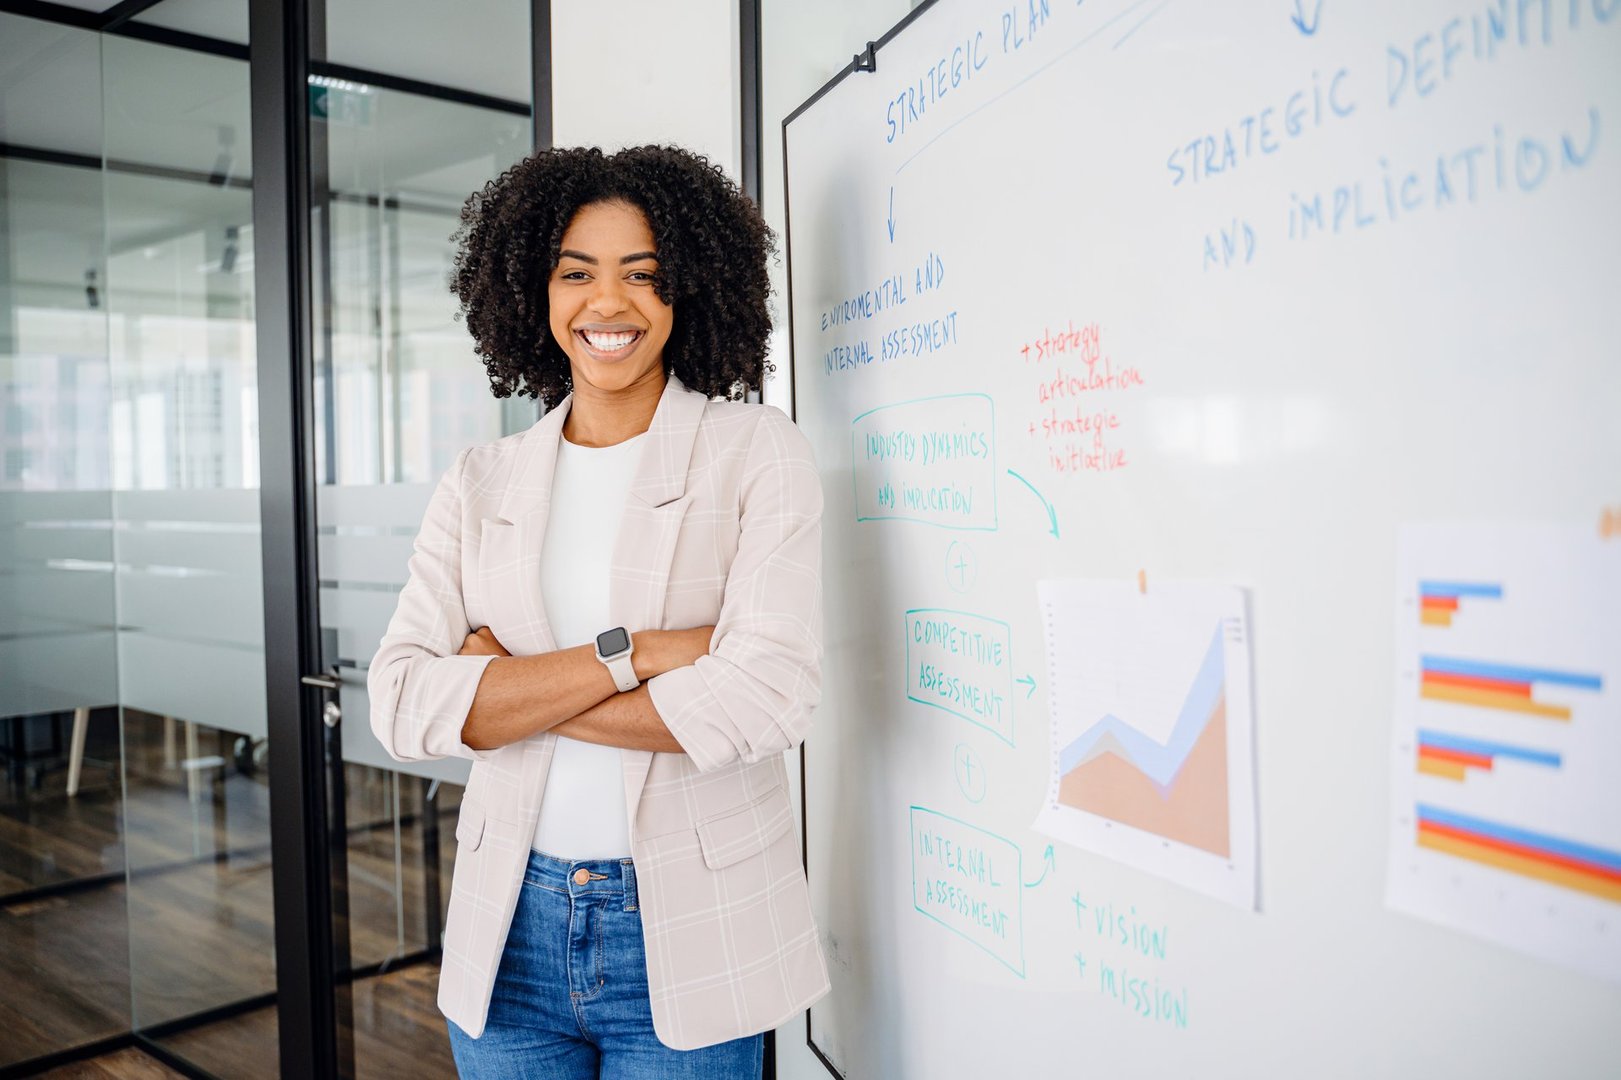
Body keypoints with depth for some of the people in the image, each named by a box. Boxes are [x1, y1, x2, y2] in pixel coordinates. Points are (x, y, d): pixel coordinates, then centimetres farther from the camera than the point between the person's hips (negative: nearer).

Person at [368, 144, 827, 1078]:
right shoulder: (481, 485, 4)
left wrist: (509, 688, -11)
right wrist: (633, 652, -18)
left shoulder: (759, 454, -6)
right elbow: (404, 704, -7)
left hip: (689, 939, -3)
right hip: (509, 931, 3)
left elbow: (767, 698, -18)